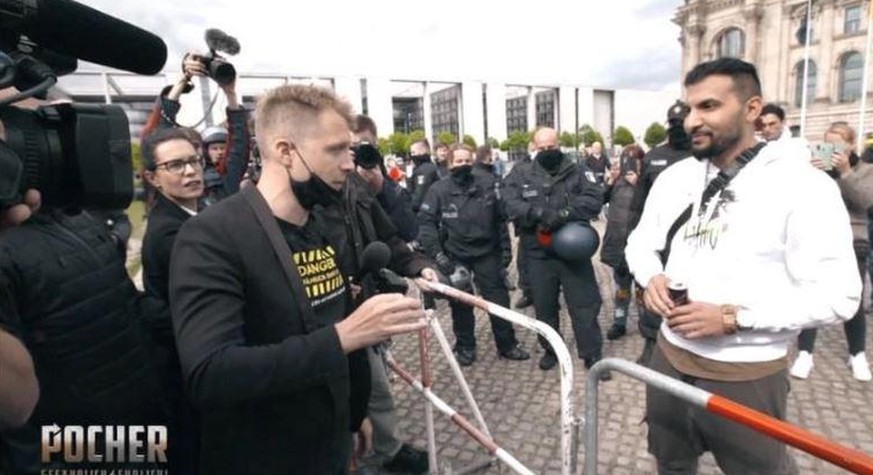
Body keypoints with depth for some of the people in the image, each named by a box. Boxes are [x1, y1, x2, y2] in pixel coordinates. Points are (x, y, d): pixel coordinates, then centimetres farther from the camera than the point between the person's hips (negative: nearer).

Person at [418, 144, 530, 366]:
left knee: (498, 298, 7)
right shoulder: (439, 189, -7)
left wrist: (505, 247, 4)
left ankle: (507, 344, 23)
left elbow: (500, 218, 4)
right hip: (455, 255, -1)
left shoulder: (487, 184, -3)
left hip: (486, 252, 1)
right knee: (460, 303, 10)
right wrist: (437, 253, -20)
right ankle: (465, 346, 27)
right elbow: (426, 223, -11)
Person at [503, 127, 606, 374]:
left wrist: (564, 214, -27)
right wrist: (541, 213, -28)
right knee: (544, 305, 13)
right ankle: (551, 350, 32)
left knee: (584, 303, 5)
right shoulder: (521, 176, 5)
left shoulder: (578, 172, 3)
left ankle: (592, 354, 19)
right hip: (539, 254, 1)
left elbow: (594, 199, -12)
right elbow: (511, 206, -11)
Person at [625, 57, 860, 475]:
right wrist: (651, 277, -11)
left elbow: (837, 295, -16)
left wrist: (732, 317, -24)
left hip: (747, 376, -5)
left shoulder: (803, 185, -14)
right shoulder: (674, 176, 2)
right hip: (669, 357, 5)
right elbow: (641, 241, 11)